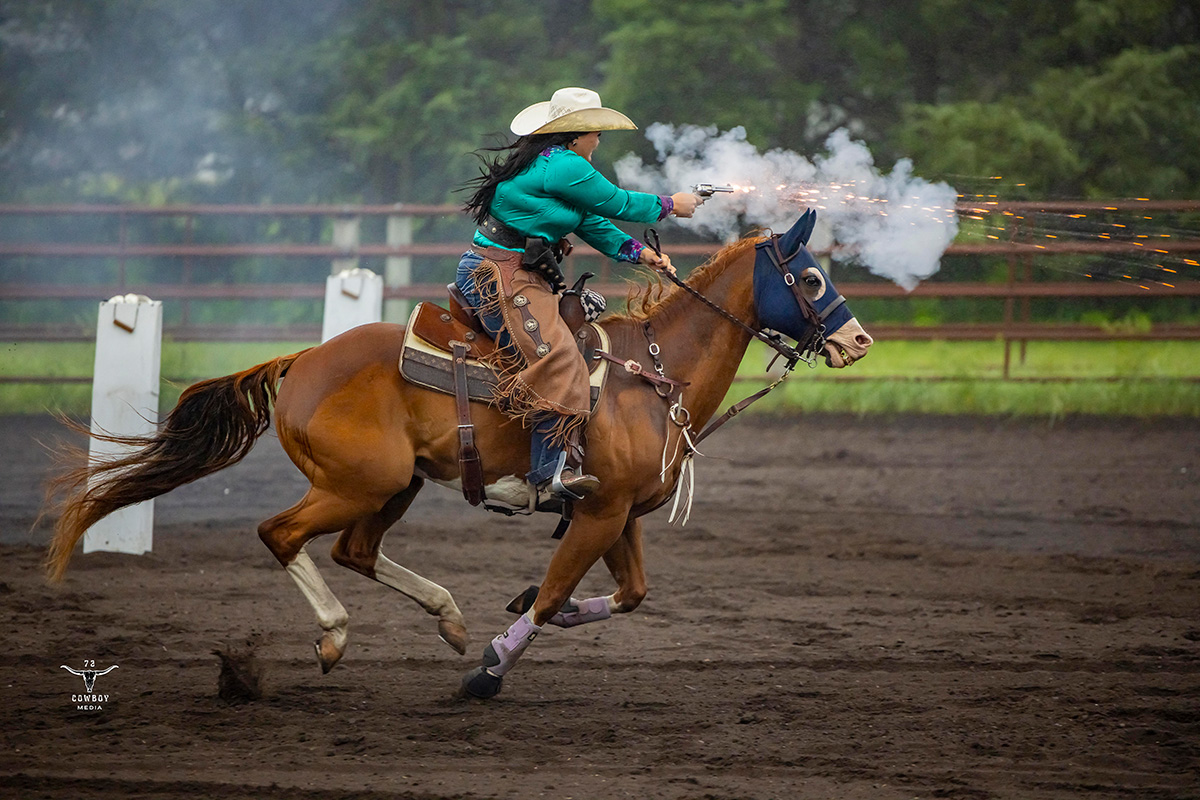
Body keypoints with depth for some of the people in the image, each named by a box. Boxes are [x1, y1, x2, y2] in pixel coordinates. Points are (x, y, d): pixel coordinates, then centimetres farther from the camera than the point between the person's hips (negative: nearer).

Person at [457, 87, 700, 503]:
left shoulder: (546, 163, 19)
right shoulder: (565, 167, -14)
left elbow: (590, 222, 22)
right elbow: (616, 203, -4)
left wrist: (638, 252, 12)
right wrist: (671, 205, 12)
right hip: (501, 276, -12)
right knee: (557, 357, -23)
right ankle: (555, 468, -32)